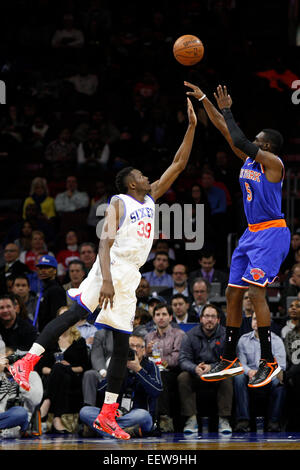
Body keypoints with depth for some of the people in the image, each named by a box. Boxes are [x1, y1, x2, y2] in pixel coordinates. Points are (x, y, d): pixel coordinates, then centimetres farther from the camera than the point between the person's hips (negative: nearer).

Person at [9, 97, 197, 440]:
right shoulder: (119, 202, -1)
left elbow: (178, 164, 21)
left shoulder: (150, 199, 20)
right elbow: (105, 242, -13)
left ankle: (107, 415, 3)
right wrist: (106, 279, -27)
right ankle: (26, 363, -29)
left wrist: (192, 126, 15)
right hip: (112, 268, -7)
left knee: (121, 343, 3)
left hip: (130, 278, 7)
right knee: (77, 312, -26)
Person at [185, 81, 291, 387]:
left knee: (256, 291, -20)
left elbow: (241, 140, -25)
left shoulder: (273, 163, -13)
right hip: (252, 233, 10)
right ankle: (229, 360, 16)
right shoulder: (249, 159, 10)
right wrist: (203, 99, 10)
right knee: (233, 293, 8)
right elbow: (225, 130, 13)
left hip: (271, 234, -10)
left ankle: (268, 362, -17)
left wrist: (227, 110, -16)